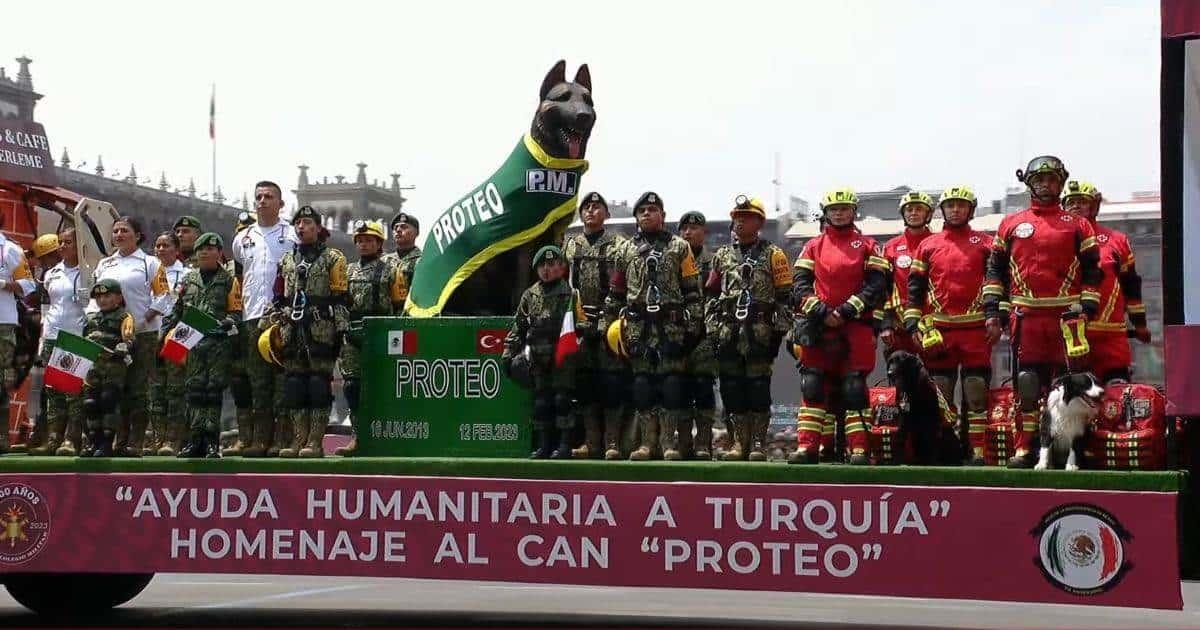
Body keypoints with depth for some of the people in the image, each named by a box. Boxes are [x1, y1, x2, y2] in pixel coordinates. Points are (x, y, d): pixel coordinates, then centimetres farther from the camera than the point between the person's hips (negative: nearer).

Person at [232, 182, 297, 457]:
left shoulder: (292, 235, 6)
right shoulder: (243, 238, 18)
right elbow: (234, 273, 30)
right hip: (252, 317, 4)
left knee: (283, 379, -6)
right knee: (256, 381, 4)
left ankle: (282, 439, -5)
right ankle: (260, 439, 7)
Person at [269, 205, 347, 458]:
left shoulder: (333, 258, 3)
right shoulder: (286, 261, 19)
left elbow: (339, 299, -3)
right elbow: (279, 298, 23)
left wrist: (339, 331, -9)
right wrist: (274, 323, 12)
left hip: (321, 331, -5)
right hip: (291, 331, 5)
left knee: (319, 384, -6)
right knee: (294, 384, 3)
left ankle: (316, 442, -5)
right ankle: (299, 439, 8)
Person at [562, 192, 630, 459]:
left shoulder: (619, 245, 3)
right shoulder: (570, 245, 16)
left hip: (609, 323, -4)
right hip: (578, 323, 4)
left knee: (611, 382, -6)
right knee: (584, 382, 5)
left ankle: (612, 443, -3)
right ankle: (591, 442, 11)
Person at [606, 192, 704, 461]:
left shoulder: (679, 248, 8)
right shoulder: (627, 251, 15)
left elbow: (692, 291, 3)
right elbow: (616, 292, 18)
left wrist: (694, 325, -4)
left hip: (672, 326, -2)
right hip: (638, 328, 3)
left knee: (671, 383, -5)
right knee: (642, 383, 1)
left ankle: (668, 441, -1)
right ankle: (648, 441, 6)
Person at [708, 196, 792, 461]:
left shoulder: (773, 255, 4)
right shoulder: (722, 256, 17)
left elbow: (785, 297, 0)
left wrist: (779, 331, -6)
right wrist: (712, 328, 12)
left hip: (760, 332, -4)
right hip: (729, 334, 4)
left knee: (758, 387, -6)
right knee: (732, 387, 3)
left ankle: (759, 443, -1)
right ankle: (740, 441, 11)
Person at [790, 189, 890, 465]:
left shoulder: (867, 245, 8)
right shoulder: (813, 247, 14)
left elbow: (877, 285, -2)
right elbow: (800, 284, 5)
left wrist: (847, 310, -12)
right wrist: (820, 311, -10)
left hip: (856, 326, -2)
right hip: (819, 328, 2)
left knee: (854, 387, -3)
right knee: (813, 386, -3)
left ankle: (859, 449, -3)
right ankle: (807, 447, -2)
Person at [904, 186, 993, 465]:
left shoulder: (985, 243, 9)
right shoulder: (927, 246, 13)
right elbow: (914, 288, 12)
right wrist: (913, 325, 3)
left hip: (976, 330, -2)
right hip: (938, 331, 2)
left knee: (976, 393, -3)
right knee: (939, 394, 3)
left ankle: (977, 451, -1)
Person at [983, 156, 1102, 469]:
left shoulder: (1077, 225, 9)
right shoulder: (1011, 224, 13)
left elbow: (1092, 272, 7)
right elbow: (995, 269, 13)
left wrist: (1087, 311, -3)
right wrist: (992, 312, 5)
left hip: (1066, 317, -1)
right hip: (1026, 317, 1)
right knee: (1026, 383, 0)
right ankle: (1024, 449, 3)